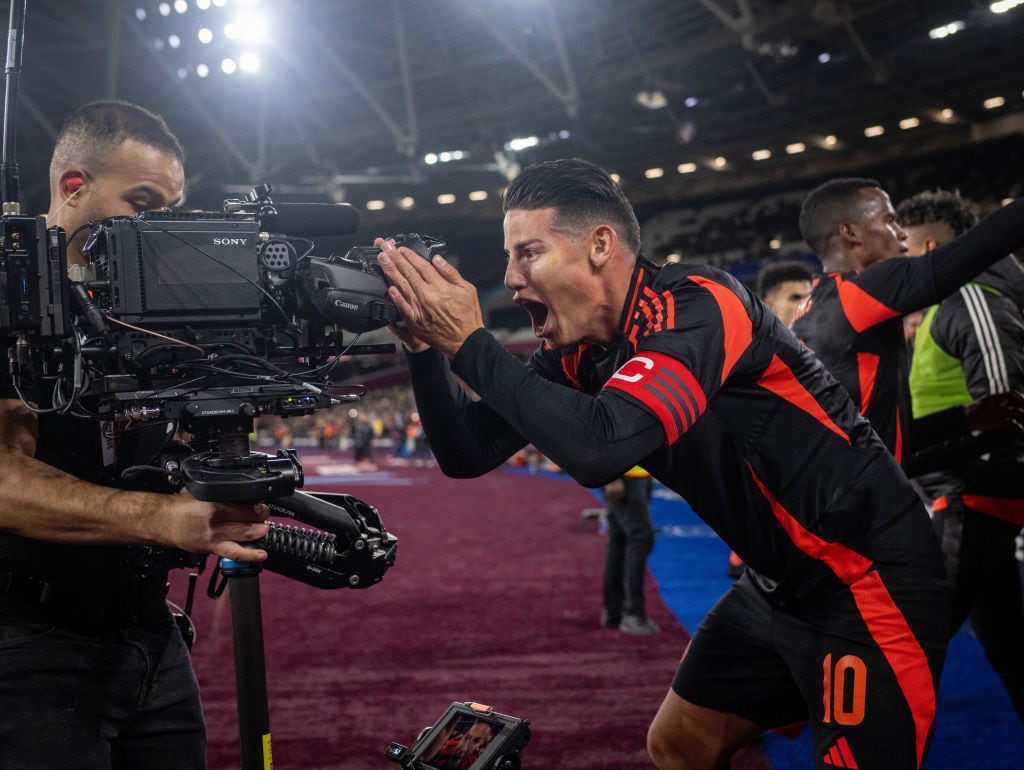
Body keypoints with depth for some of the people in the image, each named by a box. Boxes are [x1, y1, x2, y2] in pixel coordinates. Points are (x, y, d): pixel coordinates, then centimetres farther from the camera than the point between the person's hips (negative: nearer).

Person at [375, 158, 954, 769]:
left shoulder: (696, 306, -24)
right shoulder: (576, 352, 0)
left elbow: (598, 447, -39)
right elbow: (468, 454, 2)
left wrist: (471, 343, -29)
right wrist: (425, 346, -13)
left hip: (868, 575, -8)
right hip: (781, 582, 9)